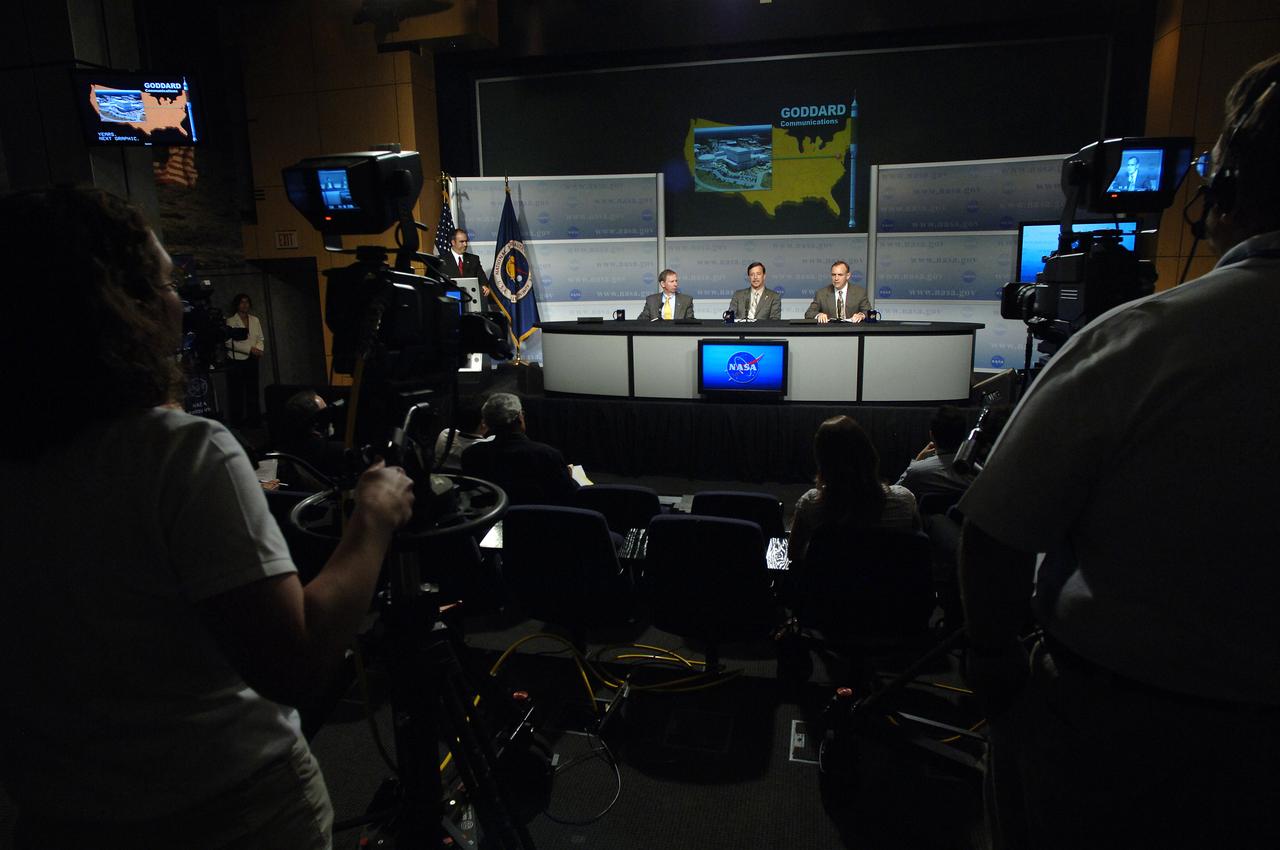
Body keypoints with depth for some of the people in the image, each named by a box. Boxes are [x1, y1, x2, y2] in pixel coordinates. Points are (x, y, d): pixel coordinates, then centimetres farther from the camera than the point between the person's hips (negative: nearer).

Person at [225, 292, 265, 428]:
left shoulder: (255, 320, 12)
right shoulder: (231, 321, -1)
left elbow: (260, 338, 12)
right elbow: (230, 342, -10)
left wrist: (259, 349, -8)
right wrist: (250, 349, -15)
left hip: (252, 361, 4)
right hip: (236, 361, -4)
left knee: (252, 391, 4)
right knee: (236, 392, -1)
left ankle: (253, 419, 9)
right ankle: (237, 420, 4)